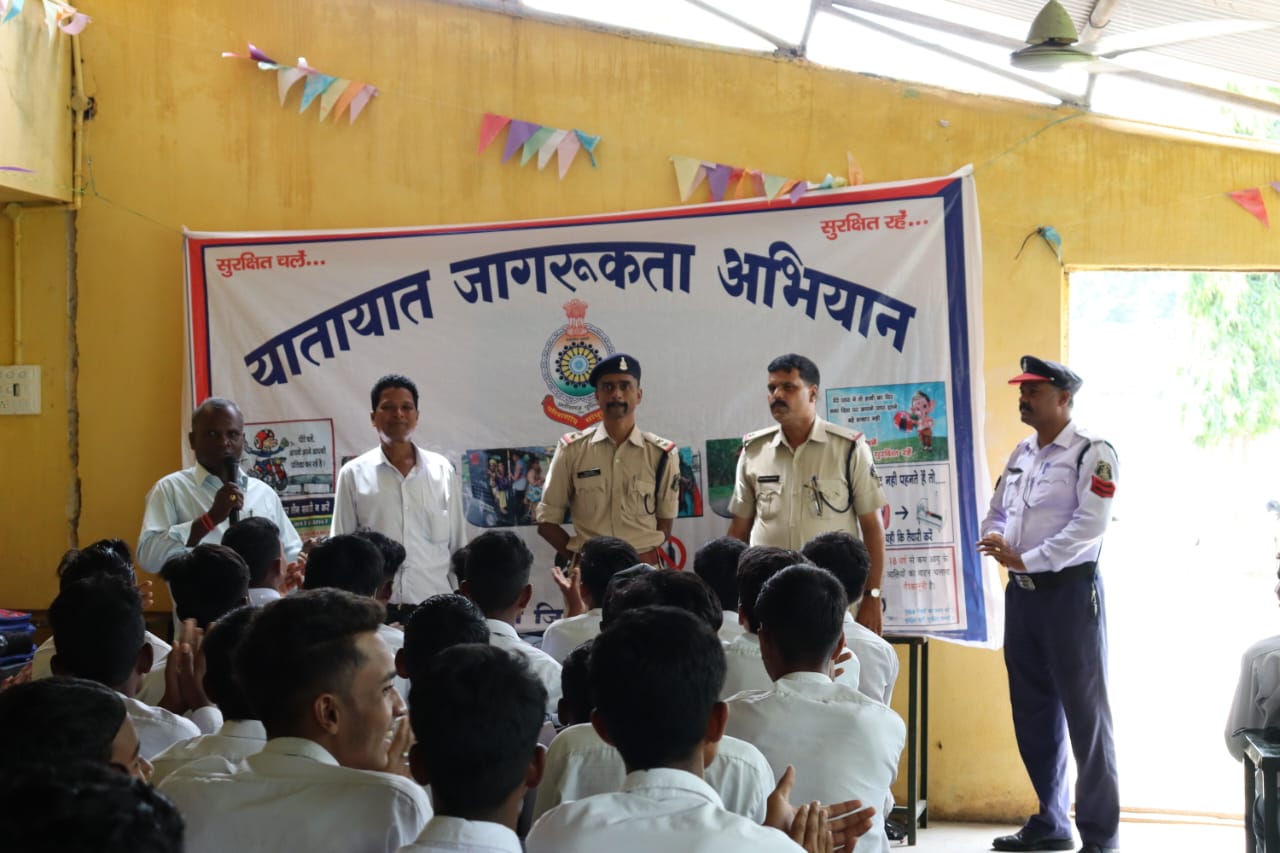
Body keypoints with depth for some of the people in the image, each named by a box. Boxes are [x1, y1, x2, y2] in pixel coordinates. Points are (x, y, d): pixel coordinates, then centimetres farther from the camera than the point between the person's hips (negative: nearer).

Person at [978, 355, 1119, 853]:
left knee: (1084, 710, -2)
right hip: (1021, 592, 7)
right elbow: (997, 512, 15)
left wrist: (1025, 558, -19)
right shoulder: (1020, 454, 14)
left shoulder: (1092, 453, -9)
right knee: (1033, 711, 12)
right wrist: (996, 540, -8)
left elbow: (1089, 526, -18)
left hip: (1070, 590, -7)